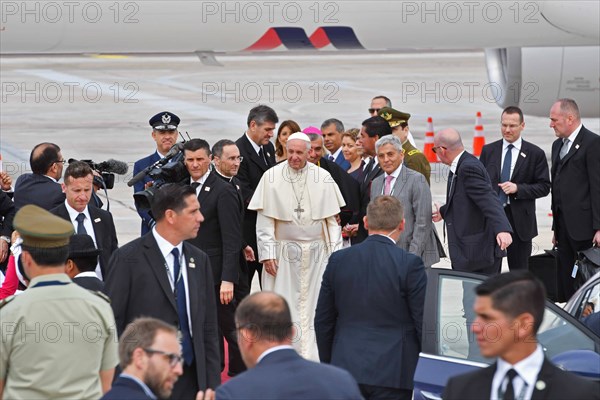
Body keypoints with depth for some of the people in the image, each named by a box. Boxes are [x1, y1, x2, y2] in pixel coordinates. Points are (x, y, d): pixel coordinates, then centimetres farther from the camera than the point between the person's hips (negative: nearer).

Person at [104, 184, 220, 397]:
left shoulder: (200, 260, 10)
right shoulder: (128, 259, -6)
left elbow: (208, 329, 12)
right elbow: (111, 326, -6)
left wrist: (212, 385, 6)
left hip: (192, 379, 5)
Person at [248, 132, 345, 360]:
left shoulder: (323, 178, 0)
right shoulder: (271, 177, -3)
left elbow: (332, 220, 4)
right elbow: (264, 220, -2)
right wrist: (267, 253, -7)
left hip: (316, 253, 1)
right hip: (283, 252, -1)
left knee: (313, 306, 2)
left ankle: (311, 358, 7)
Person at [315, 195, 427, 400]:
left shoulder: (338, 260, 2)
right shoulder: (410, 264, -9)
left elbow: (322, 321, 8)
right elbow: (423, 321, -6)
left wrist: (328, 364, 19)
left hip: (346, 367, 3)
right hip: (392, 372, -3)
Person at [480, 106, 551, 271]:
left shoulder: (535, 154, 1)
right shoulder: (488, 151, 8)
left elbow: (544, 186, -1)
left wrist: (518, 188, -15)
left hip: (519, 219, -2)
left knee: (519, 270, 6)